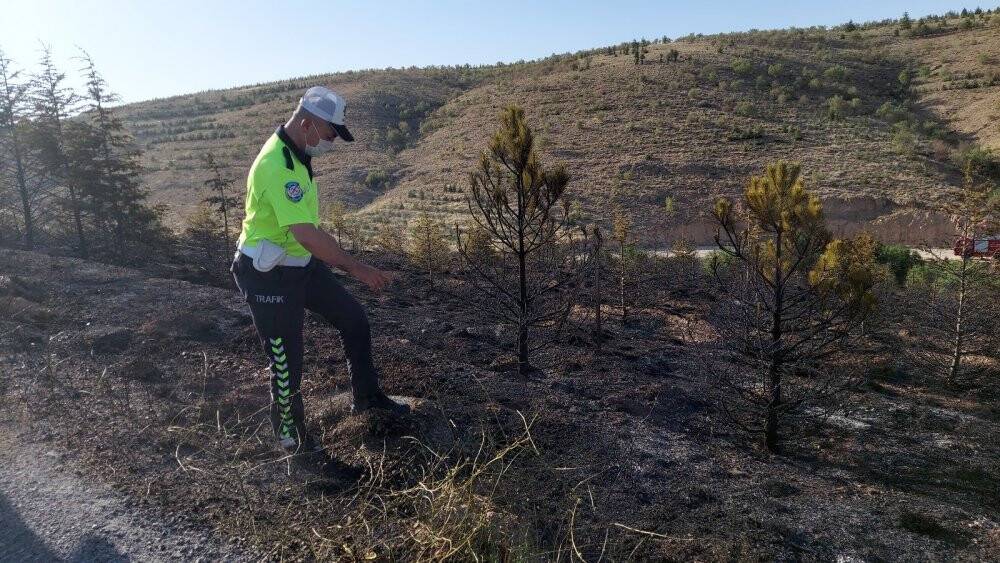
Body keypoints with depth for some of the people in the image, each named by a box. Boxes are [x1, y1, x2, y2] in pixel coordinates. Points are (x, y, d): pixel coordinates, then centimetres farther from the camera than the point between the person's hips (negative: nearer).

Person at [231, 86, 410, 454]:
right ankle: (290, 434, 27)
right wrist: (356, 268, -27)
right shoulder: (278, 165, -27)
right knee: (287, 361, 3)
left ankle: (366, 396, 29)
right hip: (269, 276, -9)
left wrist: (337, 258, 22)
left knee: (354, 320, 13)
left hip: (302, 264, 9)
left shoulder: (294, 154, 5)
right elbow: (306, 233, -33)